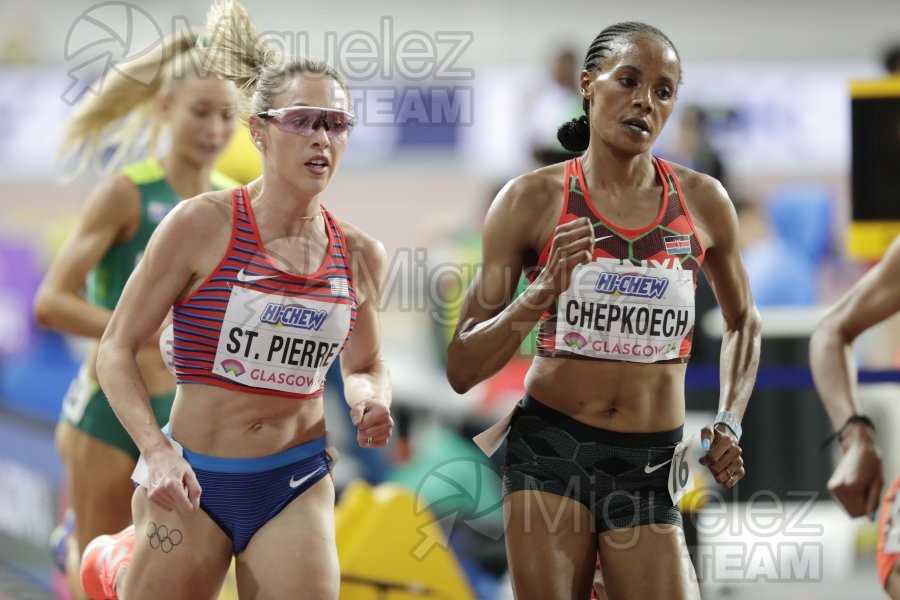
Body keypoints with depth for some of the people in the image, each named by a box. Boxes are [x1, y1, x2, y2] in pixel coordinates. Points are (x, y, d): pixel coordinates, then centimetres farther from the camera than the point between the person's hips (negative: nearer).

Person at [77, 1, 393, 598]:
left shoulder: (360, 255, 3)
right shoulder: (203, 225, -10)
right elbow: (117, 349, -7)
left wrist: (372, 401, -4)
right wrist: (158, 452, -20)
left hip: (298, 485, 3)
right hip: (193, 480, -3)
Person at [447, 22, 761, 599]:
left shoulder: (704, 202, 4)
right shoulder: (532, 199, -3)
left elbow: (743, 323, 23)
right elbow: (462, 369, -3)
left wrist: (730, 423, 9)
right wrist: (541, 296, -17)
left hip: (653, 466, 2)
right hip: (552, 449, -2)